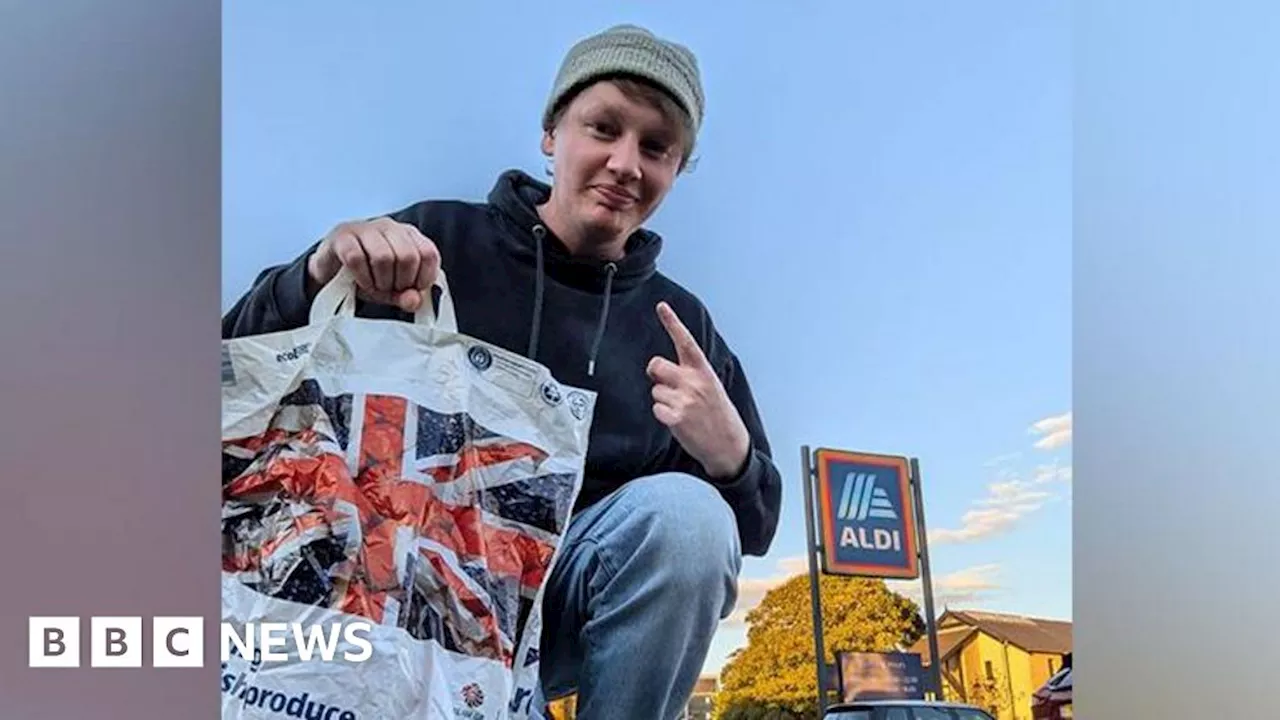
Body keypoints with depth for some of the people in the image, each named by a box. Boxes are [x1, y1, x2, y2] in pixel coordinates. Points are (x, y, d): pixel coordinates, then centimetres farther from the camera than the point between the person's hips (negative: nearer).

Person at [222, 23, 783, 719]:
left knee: (683, 510, -27)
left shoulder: (682, 326, 8)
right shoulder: (436, 240, 0)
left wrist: (729, 456, -16)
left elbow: (752, 528, 8)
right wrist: (317, 276, -23)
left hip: (557, 604, 4)